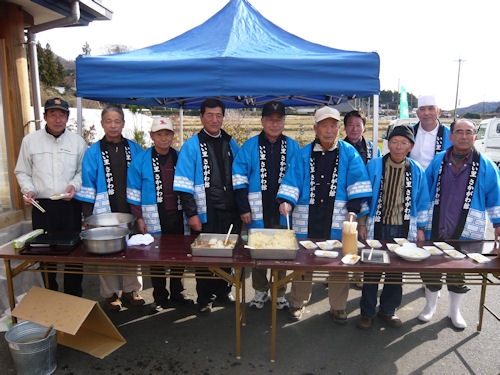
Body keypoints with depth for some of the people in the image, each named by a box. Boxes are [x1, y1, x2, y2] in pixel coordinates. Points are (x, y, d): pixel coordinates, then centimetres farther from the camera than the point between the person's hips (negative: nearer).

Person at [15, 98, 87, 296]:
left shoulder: (77, 141, 6)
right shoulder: (30, 140, 6)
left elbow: (84, 171, 10)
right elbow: (22, 172, 11)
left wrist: (74, 185, -8)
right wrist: (29, 190, -6)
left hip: (70, 206, 0)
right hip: (42, 206, 0)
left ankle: (74, 299, 19)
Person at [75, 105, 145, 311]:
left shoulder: (134, 148, 6)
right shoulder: (93, 152, 1)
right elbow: (87, 185, 1)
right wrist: (88, 216, -3)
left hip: (130, 210, 2)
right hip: (105, 212, -2)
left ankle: (130, 290, 27)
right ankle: (110, 294, 24)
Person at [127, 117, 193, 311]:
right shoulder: (140, 160, -3)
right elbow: (134, 192, -1)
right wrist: (139, 218, -6)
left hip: (177, 216, 3)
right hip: (154, 220, -3)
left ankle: (177, 292, 31)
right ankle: (160, 297, 23)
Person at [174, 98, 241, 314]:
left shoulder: (230, 144, 10)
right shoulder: (192, 146, -3)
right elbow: (184, 184, -8)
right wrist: (192, 213, -13)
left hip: (230, 211, 4)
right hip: (205, 214, -4)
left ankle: (222, 292, 34)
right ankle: (205, 299, 24)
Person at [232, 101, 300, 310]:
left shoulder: (292, 147, 6)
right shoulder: (250, 147, 2)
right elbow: (239, 179, -1)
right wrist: (244, 208, -6)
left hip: (283, 212, 1)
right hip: (258, 212, 0)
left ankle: (280, 294, 26)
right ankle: (260, 291, 29)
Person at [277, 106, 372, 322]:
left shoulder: (349, 153, 7)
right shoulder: (304, 154, 9)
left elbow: (357, 183, 1)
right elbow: (292, 181, 4)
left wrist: (353, 210, -8)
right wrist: (287, 201, -12)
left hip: (338, 219, 0)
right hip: (307, 219, 1)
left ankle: (338, 307, 26)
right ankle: (298, 303, 27)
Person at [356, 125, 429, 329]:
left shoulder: (417, 171, 4)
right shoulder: (373, 166, -2)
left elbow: (422, 201, 10)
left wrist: (420, 228, 8)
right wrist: (362, 223, -3)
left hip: (403, 229, 2)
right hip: (376, 227, -2)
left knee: (397, 270, 11)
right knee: (372, 269, 4)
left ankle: (388, 310, 30)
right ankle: (367, 312, 20)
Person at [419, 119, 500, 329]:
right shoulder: (438, 161, 4)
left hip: (467, 233, -1)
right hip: (435, 230, 1)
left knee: (459, 274, 12)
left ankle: (454, 310, 35)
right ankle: (430, 306, 33)